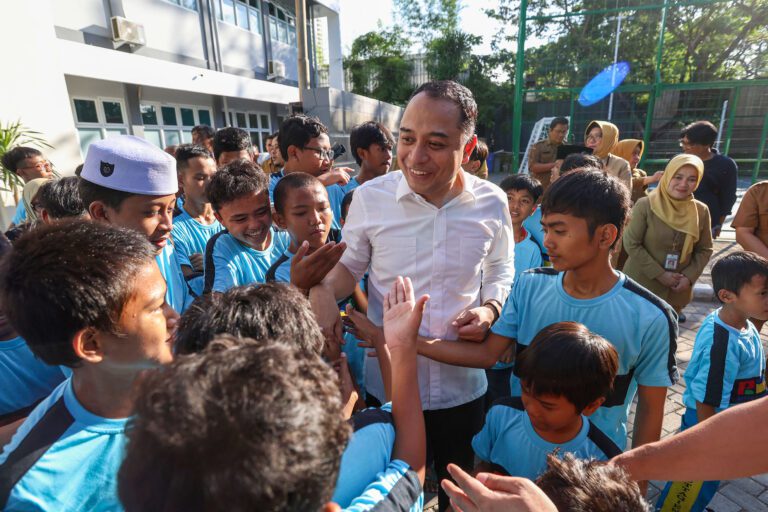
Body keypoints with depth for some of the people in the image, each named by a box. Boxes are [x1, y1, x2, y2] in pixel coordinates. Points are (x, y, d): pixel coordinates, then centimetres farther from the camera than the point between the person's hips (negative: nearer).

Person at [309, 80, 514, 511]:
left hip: (463, 388, 2)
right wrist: (322, 291, -20)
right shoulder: (370, 197, -13)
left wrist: (490, 309, -12)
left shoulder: (492, 202, -8)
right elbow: (350, 265, 1)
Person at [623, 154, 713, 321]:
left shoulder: (701, 211, 0)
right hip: (642, 284, -4)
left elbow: (705, 250, 7)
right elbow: (631, 244, -15)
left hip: (677, 288, 4)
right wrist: (659, 274, -15)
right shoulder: (645, 205, -14)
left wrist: (689, 277, -8)